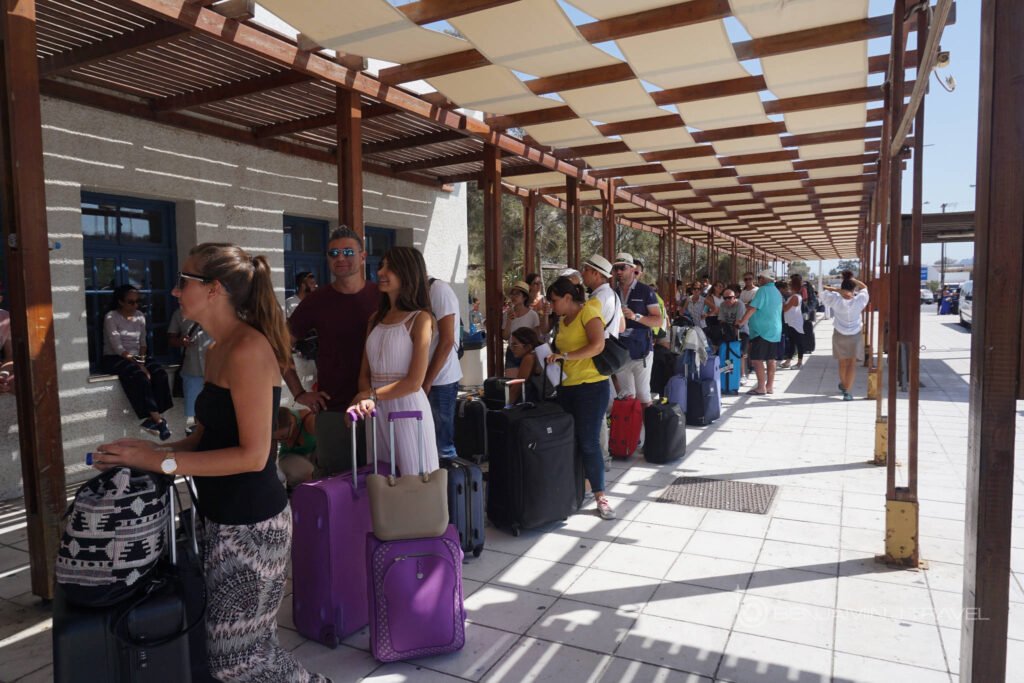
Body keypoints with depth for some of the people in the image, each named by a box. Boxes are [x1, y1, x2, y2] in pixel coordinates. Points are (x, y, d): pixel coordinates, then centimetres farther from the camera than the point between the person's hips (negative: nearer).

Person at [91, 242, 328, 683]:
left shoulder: (248, 349, -18)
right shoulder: (217, 352, 11)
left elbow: (253, 454, -20)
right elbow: (208, 437, 14)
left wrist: (162, 461, -17)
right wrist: (147, 452, 1)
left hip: (250, 524, -8)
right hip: (222, 516, 9)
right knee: (249, 646, 16)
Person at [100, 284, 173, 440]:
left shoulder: (140, 316, 8)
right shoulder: (111, 317, -10)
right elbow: (117, 347, -17)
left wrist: (142, 360, -9)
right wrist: (139, 364, -25)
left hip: (135, 357, 5)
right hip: (113, 358, -5)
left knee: (159, 372, -24)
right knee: (139, 375, -34)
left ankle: (152, 419, -24)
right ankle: (157, 419, -32)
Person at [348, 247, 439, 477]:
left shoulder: (420, 318, -7)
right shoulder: (375, 319, 12)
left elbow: (414, 382, -13)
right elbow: (364, 373, 9)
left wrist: (371, 395, -6)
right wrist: (366, 399, -11)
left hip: (407, 408, -6)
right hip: (377, 412, 6)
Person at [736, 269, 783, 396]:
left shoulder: (763, 290, -11)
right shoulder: (777, 292, 17)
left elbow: (752, 309, -17)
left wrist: (741, 322, -13)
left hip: (762, 330, -9)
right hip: (775, 330, 9)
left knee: (757, 359, -7)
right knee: (770, 359, 11)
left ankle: (761, 387, -9)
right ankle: (770, 386, 15)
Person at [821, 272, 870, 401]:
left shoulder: (835, 299, -17)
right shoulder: (859, 300, -14)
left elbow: (823, 293, 0)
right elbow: (864, 287, 4)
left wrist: (836, 289, -4)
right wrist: (853, 279, -1)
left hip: (839, 334, 1)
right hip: (855, 335, -1)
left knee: (842, 362, 18)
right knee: (852, 363, 4)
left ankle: (844, 385, 39)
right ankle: (847, 391, -1)